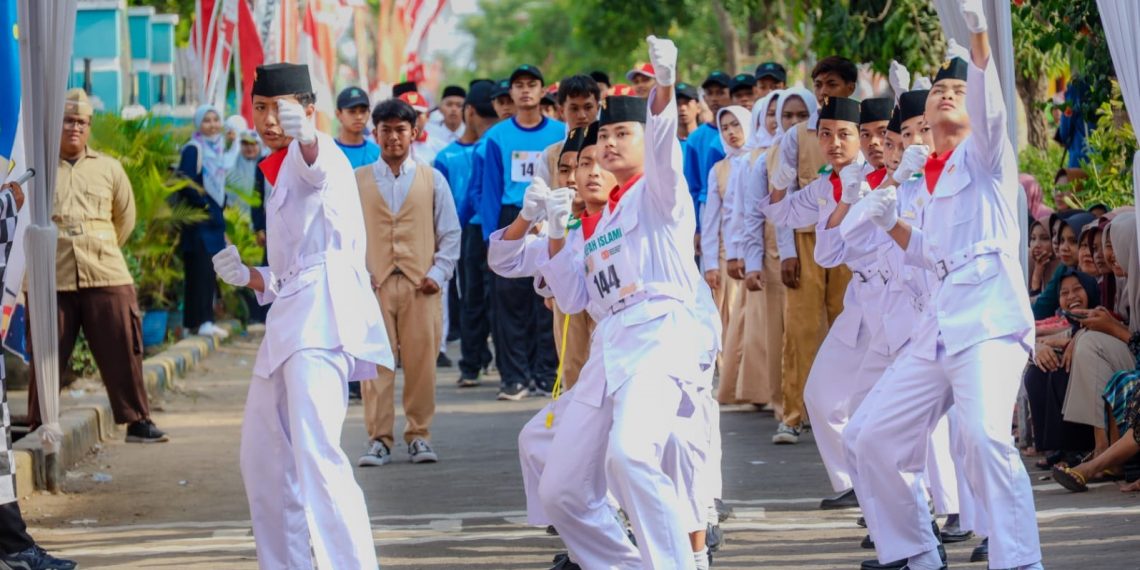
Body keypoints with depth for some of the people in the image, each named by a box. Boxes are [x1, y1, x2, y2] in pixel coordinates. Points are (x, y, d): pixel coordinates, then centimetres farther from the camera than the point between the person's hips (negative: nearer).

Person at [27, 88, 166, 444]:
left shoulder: (108, 169, 12)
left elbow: (125, 217, 22)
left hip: (105, 277, 1)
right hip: (51, 279, -1)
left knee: (122, 351, 0)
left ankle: (136, 421, 7)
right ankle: (38, 426, 12)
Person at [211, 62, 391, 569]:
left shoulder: (313, 156, -2)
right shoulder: (279, 173, 25)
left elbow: (317, 162, -31)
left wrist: (304, 135, -54)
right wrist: (247, 276, 9)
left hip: (321, 309, -10)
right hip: (290, 314, 10)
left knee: (315, 455, -24)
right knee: (263, 461, 16)